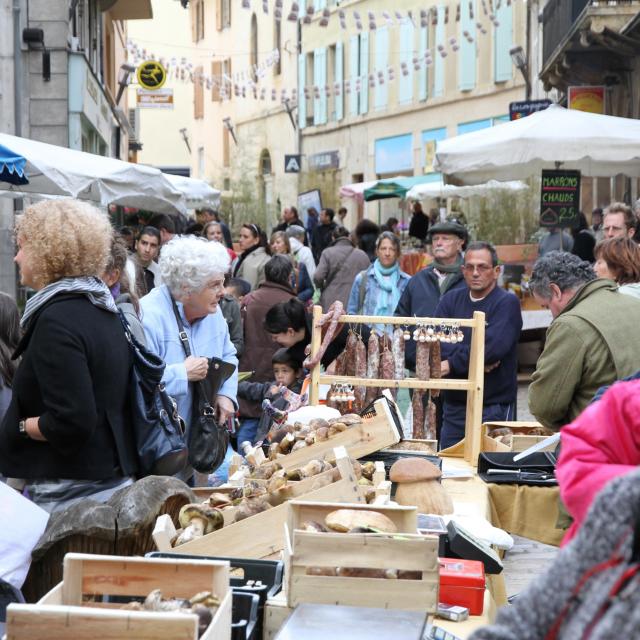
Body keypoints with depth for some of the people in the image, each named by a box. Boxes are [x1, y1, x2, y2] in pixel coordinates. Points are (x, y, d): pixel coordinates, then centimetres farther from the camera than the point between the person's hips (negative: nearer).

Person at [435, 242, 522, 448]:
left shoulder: (507, 302, -6)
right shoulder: (451, 300, 9)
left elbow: (494, 347, -20)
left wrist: (452, 364, -15)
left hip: (494, 407, -5)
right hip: (454, 405, 5)